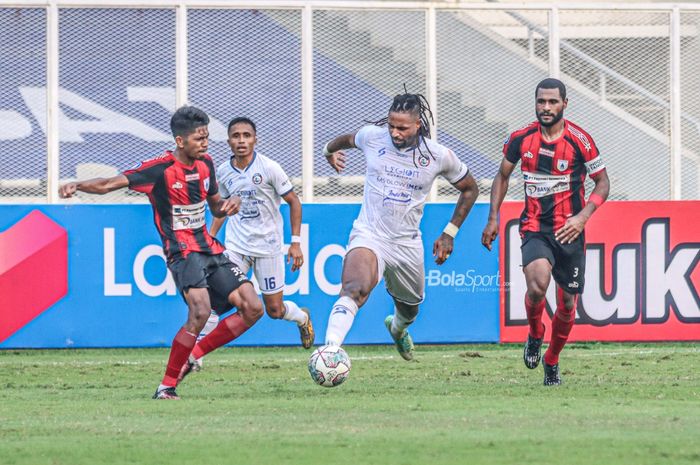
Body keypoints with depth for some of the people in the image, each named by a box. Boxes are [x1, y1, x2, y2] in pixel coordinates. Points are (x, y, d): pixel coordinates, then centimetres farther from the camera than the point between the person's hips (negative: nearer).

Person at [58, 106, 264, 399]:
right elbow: (111, 184, -21)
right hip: (182, 252, -7)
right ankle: (167, 386, -18)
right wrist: (77, 185, -38)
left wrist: (228, 205, -2)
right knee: (200, 311, -28)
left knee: (252, 308, -2)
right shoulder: (160, 169, -14)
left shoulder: (205, 165, 7)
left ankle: (195, 355, 10)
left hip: (210, 251, 7)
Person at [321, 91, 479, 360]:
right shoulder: (372, 136, -6)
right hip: (369, 235, -3)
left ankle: (397, 328, 62)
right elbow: (349, 140, 20)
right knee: (355, 290, -33)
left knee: (410, 308, 24)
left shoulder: (439, 156, -7)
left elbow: (469, 189, 10)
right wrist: (329, 150, 39)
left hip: (408, 245, 3)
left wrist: (450, 233, 6)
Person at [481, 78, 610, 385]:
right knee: (537, 284, -29)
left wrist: (583, 216, -12)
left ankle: (552, 361, 32)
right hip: (534, 229, 0)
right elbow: (502, 176, 15)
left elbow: (602, 183, 2)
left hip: (569, 231, 0)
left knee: (567, 306, 6)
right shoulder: (521, 139, -1)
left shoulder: (579, 141, -7)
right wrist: (493, 218, 8)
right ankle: (534, 336, 2)